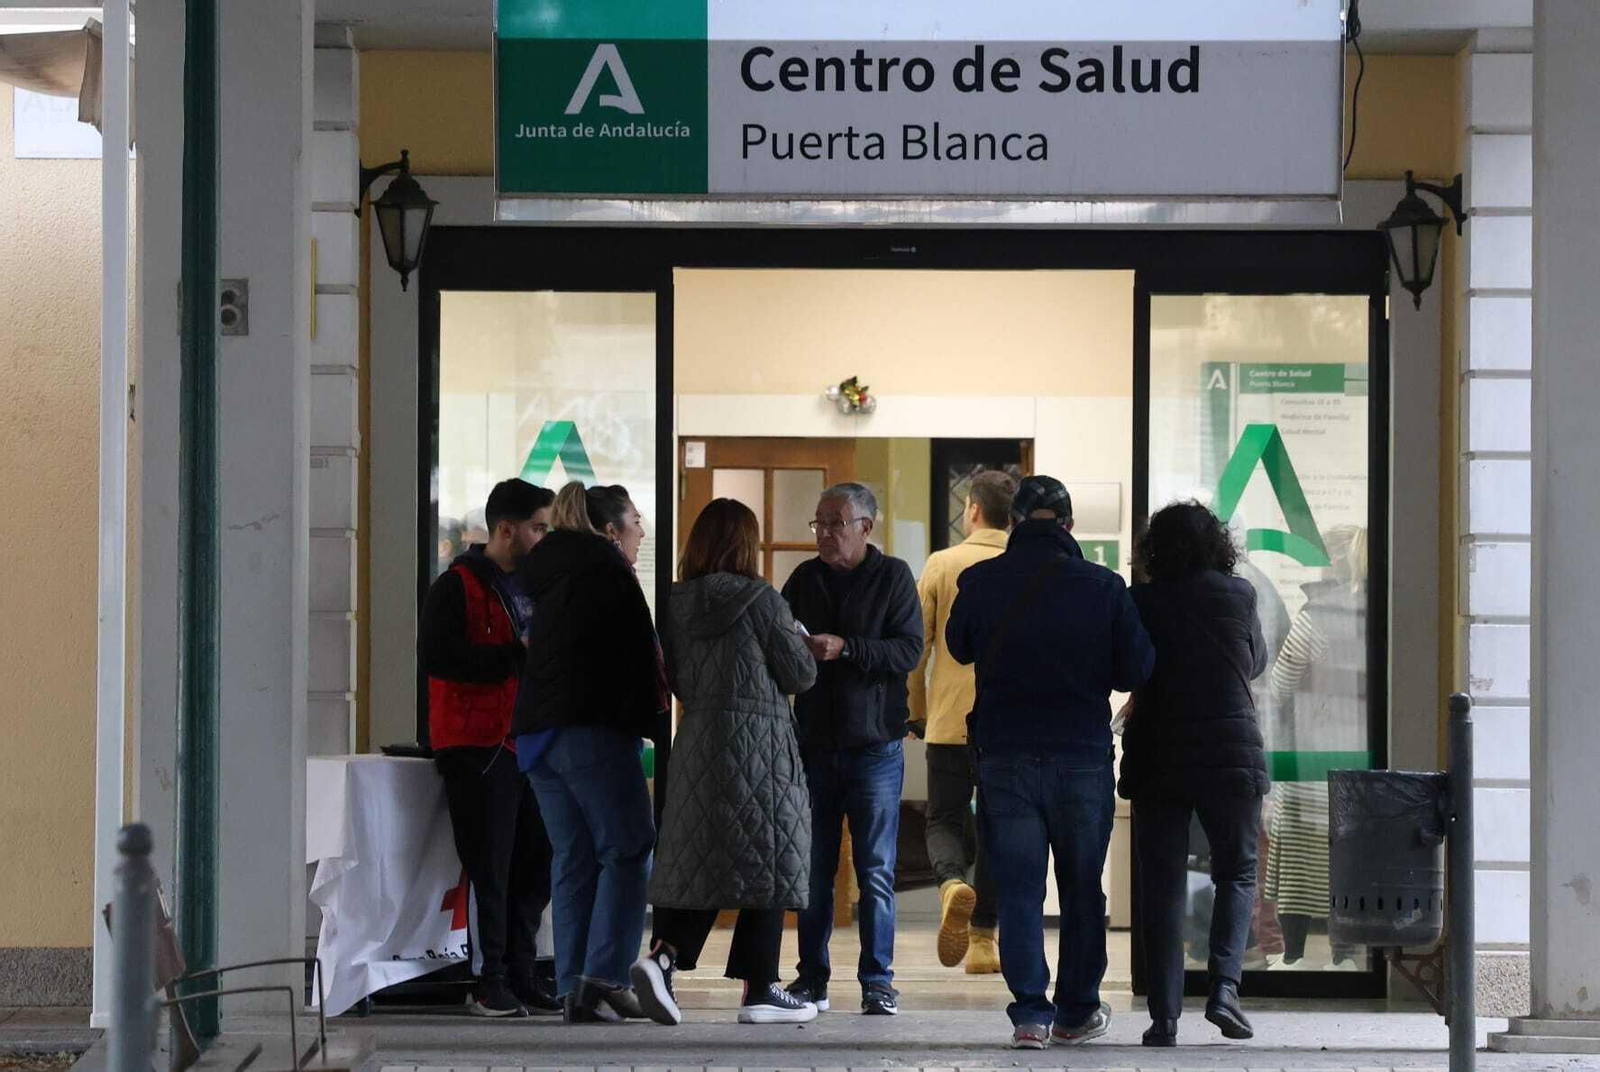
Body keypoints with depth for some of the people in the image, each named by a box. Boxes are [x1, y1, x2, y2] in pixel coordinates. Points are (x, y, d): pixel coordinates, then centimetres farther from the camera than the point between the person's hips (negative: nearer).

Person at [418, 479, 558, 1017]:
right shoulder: (457, 586, -6)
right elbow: (437, 656, -18)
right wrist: (517, 655, -18)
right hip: (477, 747, -8)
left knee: (535, 866, 7)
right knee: (490, 869, -7)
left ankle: (521, 979, 15)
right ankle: (491, 984, -2)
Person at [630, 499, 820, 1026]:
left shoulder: (680, 603, 7)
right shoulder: (761, 600, -9)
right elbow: (801, 674, -4)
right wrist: (798, 638, 16)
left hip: (696, 743, 5)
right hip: (759, 742, -5)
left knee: (697, 862, 9)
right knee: (766, 863, 3)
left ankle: (663, 955, -13)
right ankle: (759, 990, 5)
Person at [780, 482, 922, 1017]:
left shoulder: (893, 577, -1)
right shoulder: (805, 578, 11)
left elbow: (909, 649, -12)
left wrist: (845, 648, -22)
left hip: (874, 746, -4)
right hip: (814, 745, 4)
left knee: (876, 872, 0)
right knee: (813, 870, 6)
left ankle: (877, 979, 6)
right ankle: (812, 977, 13)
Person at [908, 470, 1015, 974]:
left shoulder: (941, 564, -1)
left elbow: (915, 644, -2)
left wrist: (915, 709, 11)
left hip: (949, 720, -1)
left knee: (944, 821, 10)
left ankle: (953, 883, -20)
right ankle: (983, 940, 11)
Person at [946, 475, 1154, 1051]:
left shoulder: (980, 583, -3)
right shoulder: (1103, 587, -7)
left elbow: (959, 647, 14)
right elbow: (1137, 670, -1)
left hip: (1005, 758, 0)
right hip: (1083, 756, 0)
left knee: (1018, 891, 4)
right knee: (1081, 889, 13)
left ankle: (1030, 1014, -3)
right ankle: (1076, 1012, 19)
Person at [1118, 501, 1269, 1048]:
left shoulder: (1140, 603, -2)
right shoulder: (1239, 595, 0)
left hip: (1157, 758, 0)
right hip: (1232, 755, 0)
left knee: (1162, 886, 5)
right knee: (1237, 873, 15)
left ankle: (1164, 1015, 0)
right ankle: (1224, 985, -5)